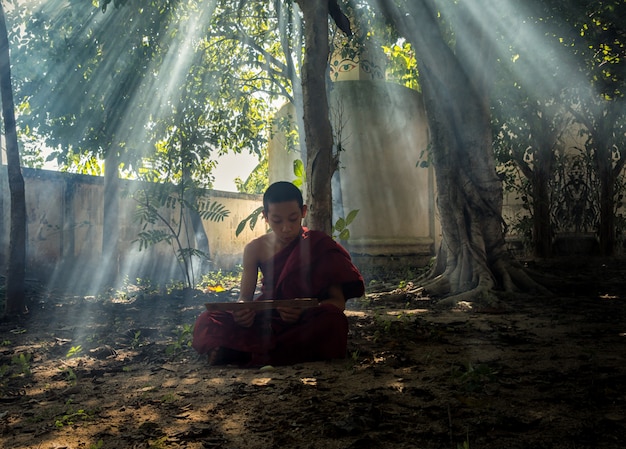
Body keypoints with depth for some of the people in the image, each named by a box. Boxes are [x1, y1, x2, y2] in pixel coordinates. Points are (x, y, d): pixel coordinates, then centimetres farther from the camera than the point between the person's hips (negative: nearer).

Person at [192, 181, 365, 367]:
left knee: (332, 321, -38)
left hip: (306, 326, -2)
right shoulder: (255, 249, 4)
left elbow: (338, 301, -8)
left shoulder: (319, 247, -4)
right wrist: (241, 311, -22)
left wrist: (304, 311, -30)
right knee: (207, 321, -18)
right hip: (265, 321, 2)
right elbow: (245, 296, 5)